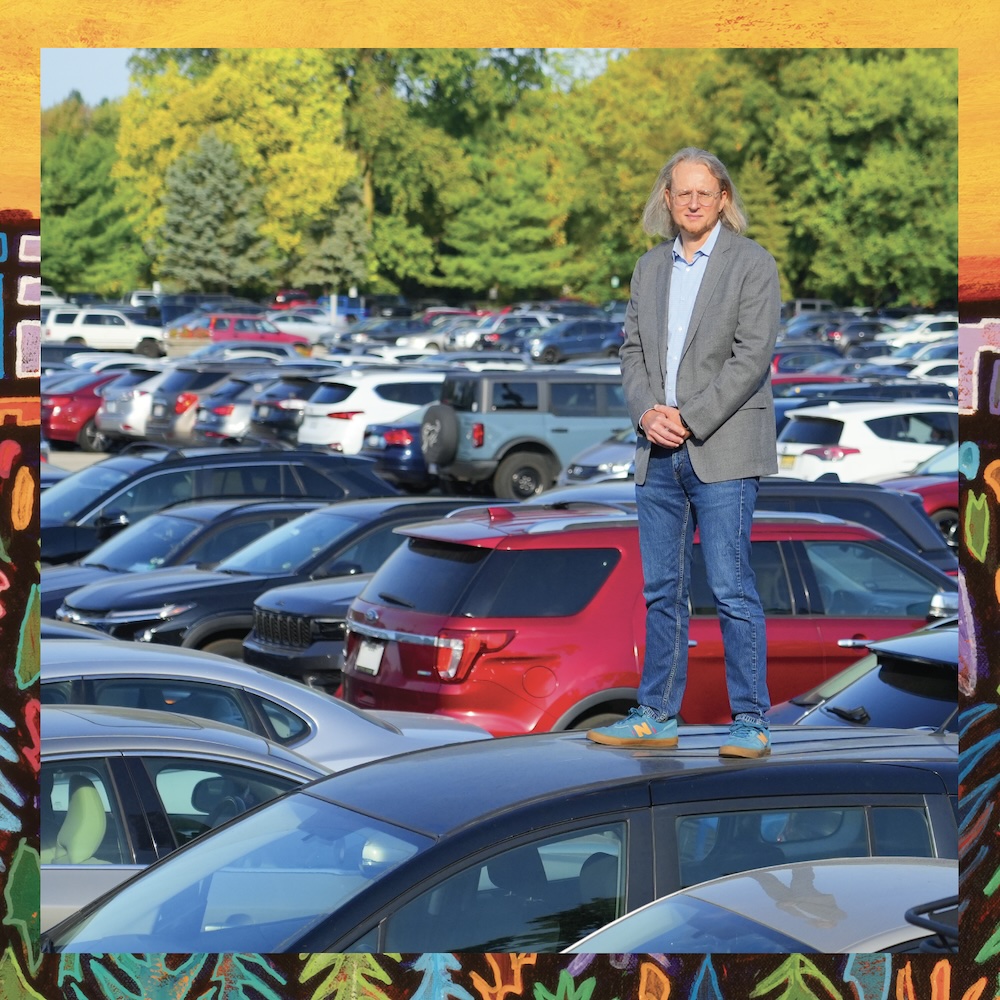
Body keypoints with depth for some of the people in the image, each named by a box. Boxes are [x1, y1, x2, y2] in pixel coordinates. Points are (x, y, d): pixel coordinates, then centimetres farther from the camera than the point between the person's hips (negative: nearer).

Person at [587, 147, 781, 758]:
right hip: (659, 454, 6)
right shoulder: (650, 268, 15)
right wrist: (648, 411, -6)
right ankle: (657, 718, 16)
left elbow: (753, 356, -11)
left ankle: (751, 723, -1)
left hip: (723, 450, -6)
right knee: (662, 589, 9)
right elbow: (634, 349, 13)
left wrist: (689, 421, -15)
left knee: (732, 589, -7)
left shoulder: (752, 263, -3)